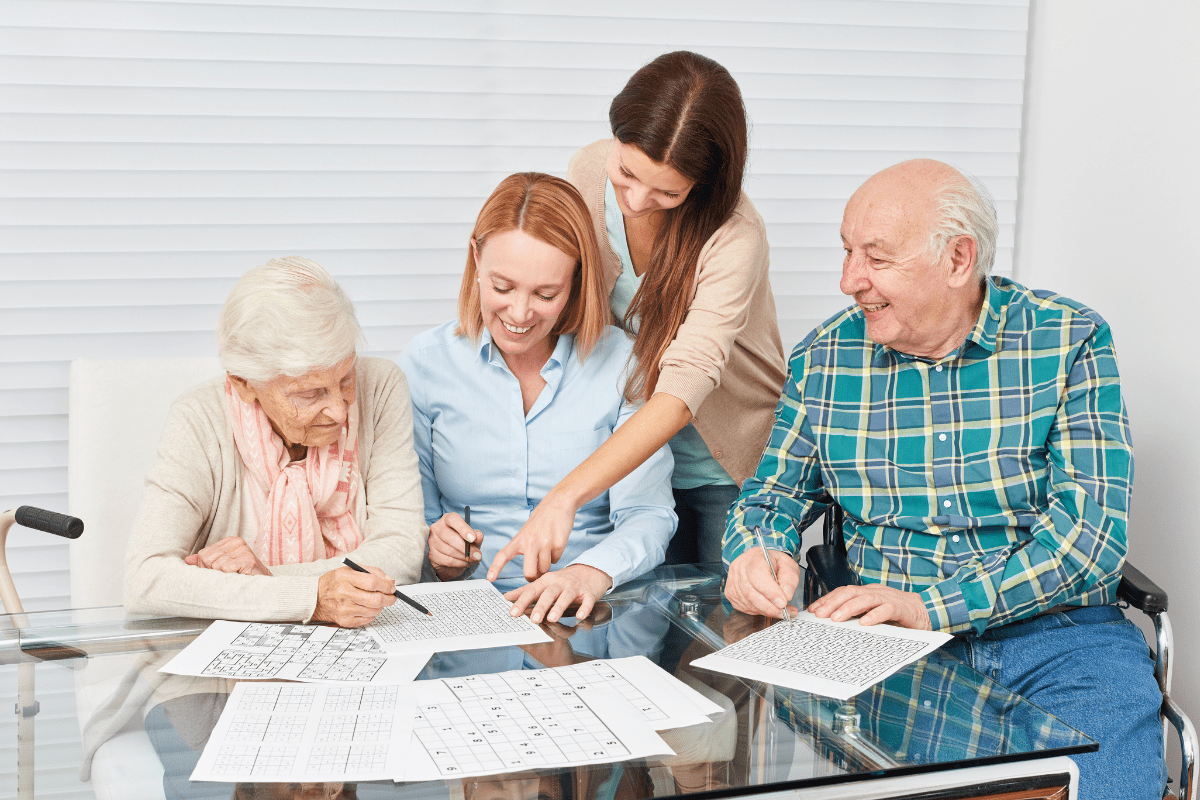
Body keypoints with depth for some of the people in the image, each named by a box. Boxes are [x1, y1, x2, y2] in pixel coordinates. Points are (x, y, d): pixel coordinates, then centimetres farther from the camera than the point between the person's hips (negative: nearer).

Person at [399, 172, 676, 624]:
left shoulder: (622, 362, 2)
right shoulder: (424, 366, 4)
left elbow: (648, 515, -5)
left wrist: (593, 571, -26)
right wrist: (435, 550, -16)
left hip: (593, 615, -3)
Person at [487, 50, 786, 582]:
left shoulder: (734, 236, -29)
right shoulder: (587, 172, -12)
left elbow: (687, 384, -39)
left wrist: (565, 497, -47)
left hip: (728, 473, -4)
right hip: (633, 451, 4)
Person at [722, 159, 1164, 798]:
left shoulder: (1070, 341, -2)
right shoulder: (824, 357, 6)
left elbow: (1090, 529, -11)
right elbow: (773, 491, 16)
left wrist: (930, 607, -21)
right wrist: (758, 552, -10)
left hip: (1055, 632, -1)